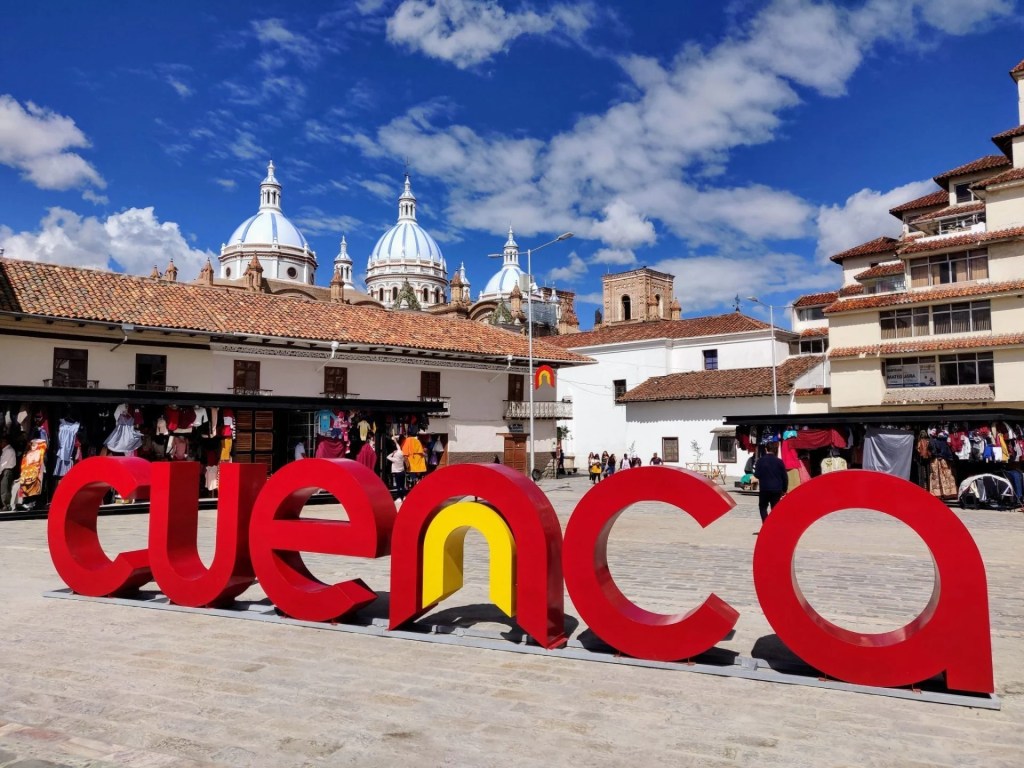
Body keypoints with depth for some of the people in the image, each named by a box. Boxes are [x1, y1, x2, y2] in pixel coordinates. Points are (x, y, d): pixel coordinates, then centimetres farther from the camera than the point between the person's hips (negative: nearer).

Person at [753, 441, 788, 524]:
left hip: (764, 488, -2)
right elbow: (785, 477, 1)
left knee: (763, 507, 11)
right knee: (775, 508, 10)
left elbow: (757, 475, -7)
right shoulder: (779, 461, -1)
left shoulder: (761, 460, -6)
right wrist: (784, 489, 11)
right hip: (777, 489, 2)